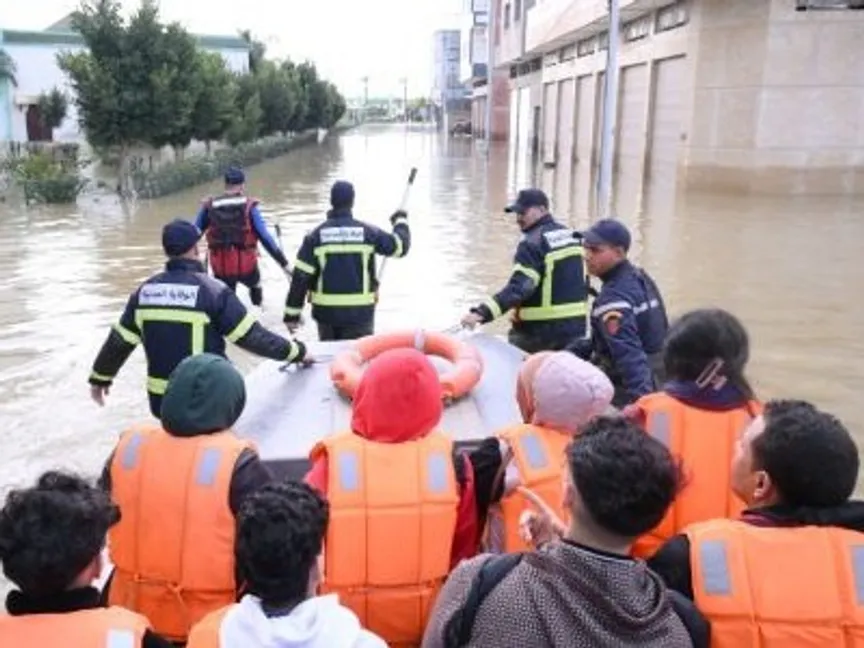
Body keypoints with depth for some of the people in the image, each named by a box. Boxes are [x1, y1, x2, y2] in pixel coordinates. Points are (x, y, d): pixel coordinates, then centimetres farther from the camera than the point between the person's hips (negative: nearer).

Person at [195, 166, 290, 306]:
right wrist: (284, 263, -9)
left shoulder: (209, 206, 0)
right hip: (246, 266, -1)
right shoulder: (249, 206, -8)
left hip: (221, 269, 1)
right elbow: (265, 238, -13)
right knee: (255, 284, 33)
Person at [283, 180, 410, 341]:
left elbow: (301, 276, -6)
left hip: (326, 311, 1)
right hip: (360, 312, -1)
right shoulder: (366, 232, -5)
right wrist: (401, 221, 24)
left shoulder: (316, 235, -4)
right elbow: (400, 245, 4)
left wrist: (292, 314, 0)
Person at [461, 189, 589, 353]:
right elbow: (584, 281, 16)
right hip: (575, 328, 8)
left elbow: (518, 288, -28)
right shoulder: (573, 237, 10)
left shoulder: (533, 244, -16)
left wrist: (482, 313, -34)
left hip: (539, 330, -7)